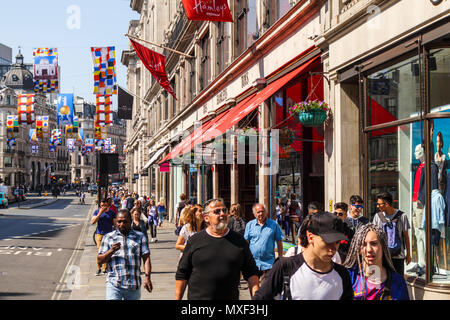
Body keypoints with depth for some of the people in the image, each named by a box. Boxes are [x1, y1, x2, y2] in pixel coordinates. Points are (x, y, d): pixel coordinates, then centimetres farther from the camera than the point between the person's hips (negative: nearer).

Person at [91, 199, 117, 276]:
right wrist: (100, 213, -16)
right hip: (99, 234, -1)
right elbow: (93, 222, -10)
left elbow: (115, 223, 11)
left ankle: (105, 268, 10)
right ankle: (98, 268, 4)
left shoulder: (111, 212, 6)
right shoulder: (97, 212, 2)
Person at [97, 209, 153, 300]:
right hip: (114, 284, -1)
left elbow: (146, 258, 5)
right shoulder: (108, 237, 10)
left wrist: (147, 277, -9)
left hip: (134, 286, 1)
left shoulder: (140, 237, 11)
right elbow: (99, 260, 5)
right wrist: (112, 251, -12)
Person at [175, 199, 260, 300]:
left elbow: (251, 273, 6)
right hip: (197, 297, -1)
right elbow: (182, 274, 4)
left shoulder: (239, 240, 6)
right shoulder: (194, 241, 2)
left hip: (230, 297, 1)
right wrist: (177, 298, 1)